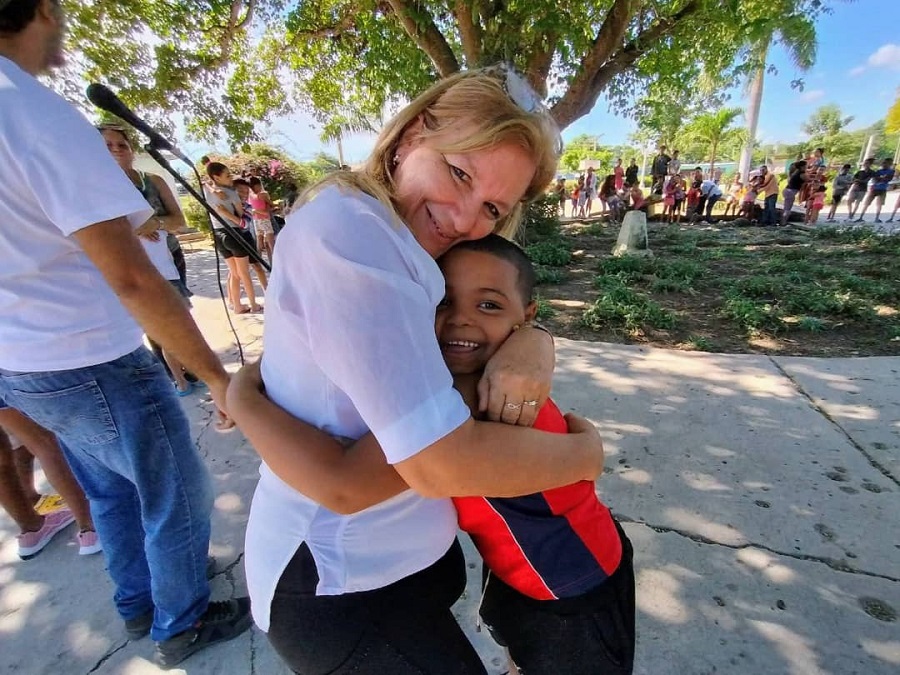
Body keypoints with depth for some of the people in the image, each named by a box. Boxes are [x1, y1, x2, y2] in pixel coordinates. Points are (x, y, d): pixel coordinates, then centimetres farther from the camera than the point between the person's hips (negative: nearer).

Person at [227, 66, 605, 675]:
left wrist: (532, 344, -20)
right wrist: (585, 453, -13)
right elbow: (444, 462, -29)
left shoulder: (401, 238, 3)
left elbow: (508, 316, 4)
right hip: (337, 583, -8)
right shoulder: (348, 229, -26)